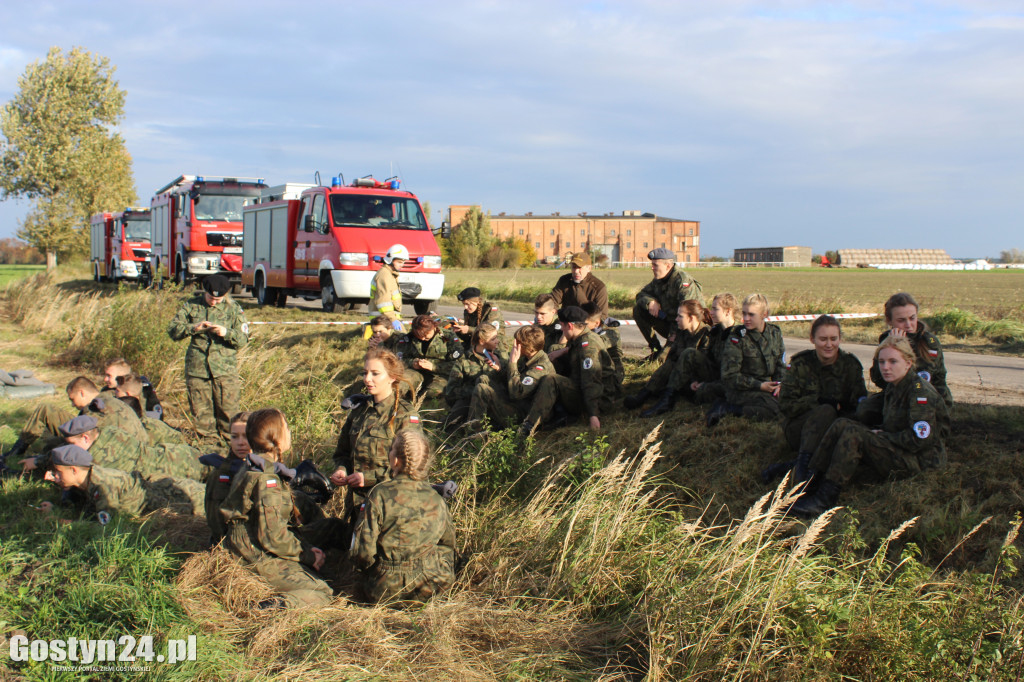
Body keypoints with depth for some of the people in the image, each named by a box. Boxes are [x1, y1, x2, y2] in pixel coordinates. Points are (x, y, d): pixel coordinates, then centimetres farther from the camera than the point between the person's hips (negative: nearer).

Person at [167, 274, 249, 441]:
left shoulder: (233, 309, 4)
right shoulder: (191, 305, 6)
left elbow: (243, 339, 0)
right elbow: (173, 330, 3)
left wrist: (226, 333, -19)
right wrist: (194, 328, -13)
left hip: (225, 368, -2)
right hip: (196, 367, 2)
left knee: (228, 409, -4)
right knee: (201, 410, 6)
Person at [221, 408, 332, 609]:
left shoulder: (251, 470, 12)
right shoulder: (266, 479, -20)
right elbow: (273, 536, -23)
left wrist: (306, 548, 10)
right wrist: (308, 555, -9)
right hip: (261, 559, -10)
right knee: (321, 593, -9)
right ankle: (277, 606, -28)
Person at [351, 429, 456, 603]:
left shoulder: (379, 496, -14)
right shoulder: (436, 499, 0)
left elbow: (362, 551, -13)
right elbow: (448, 544, 14)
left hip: (386, 590, -3)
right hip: (430, 587, 3)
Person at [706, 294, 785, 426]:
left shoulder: (775, 333, 6)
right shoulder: (737, 337, -10)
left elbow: (780, 363, 17)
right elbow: (729, 376, -12)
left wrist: (778, 383, -4)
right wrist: (759, 385, -16)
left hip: (765, 385, 8)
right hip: (741, 389, -8)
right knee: (774, 409, -27)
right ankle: (724, 409, -14)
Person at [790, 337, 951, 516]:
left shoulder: (920, 391, -15)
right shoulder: (892, 387, 13)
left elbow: (920, 439, -21)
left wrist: (883, 436, -12)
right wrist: (878, 433, -4)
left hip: (921, 459, -9)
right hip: (898, 451, 9)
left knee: (854, 434, -27)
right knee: (842, 424, -5)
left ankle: (826, 498, -29)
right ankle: (810, 478, -12)